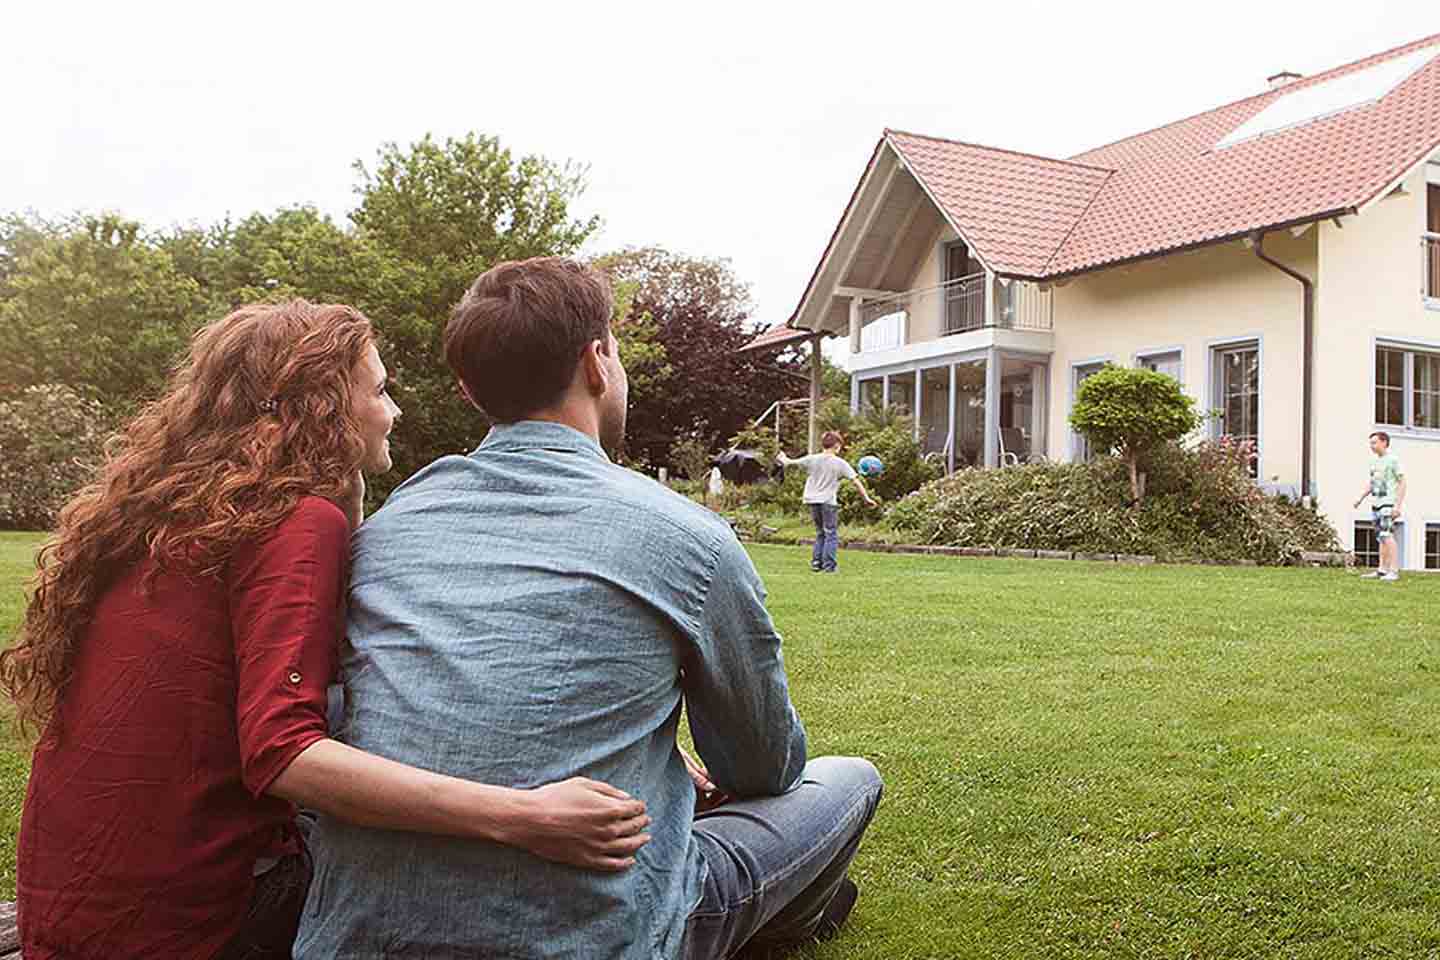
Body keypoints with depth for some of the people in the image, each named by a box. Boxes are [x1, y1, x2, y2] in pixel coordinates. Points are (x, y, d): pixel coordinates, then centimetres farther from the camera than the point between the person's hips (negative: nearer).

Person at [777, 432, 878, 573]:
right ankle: (829, 565, 0)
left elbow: (791, 462, 11)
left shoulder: (812, 459, 1)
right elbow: (856, 481, -7)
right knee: (831, 534, 5)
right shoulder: (840, 463, -6)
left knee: (820, 533, 19)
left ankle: (816, 562, 15)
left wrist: (783, 459, 33)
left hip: (813, 501, 4)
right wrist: (867, 498, -2)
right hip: (829, 502, -4)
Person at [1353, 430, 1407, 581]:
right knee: (1381, 538, 9)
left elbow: (1402, 483, -9)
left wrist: (1398, 505, -15)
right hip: (1376, 503, 8)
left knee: (1387, 536, -15)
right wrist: (1361, 499, 12)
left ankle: (1394, 571, -15)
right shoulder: (1374, 461, 14)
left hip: (1388, 504, -8)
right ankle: (1382, 570, 12)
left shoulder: (1393, 460, -8)